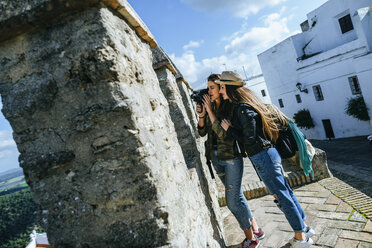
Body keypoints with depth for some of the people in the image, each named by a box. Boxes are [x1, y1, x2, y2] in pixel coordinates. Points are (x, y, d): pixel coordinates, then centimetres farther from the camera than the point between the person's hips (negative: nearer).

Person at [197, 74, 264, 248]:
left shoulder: (230, 107, -13)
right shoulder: (210, 106, 6)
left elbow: (223, 133, -23)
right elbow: (202, 132, 6)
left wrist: (209, 110, -21)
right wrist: (201, 115, -10)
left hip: (231, 157, -7)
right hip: (216, 158, 7)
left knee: (232, 201, -2)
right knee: (236, 196, 17)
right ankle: (255, 229, 35)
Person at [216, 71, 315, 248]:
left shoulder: (243, 109, -20)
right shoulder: (239, 106, 10)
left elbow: (249, 139, -21)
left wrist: (229, 129, -10)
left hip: (263, 156, -10)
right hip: (267, 154, 10)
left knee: (281, 196, 3)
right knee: (285, 192, 18)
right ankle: (304, 228, 34)